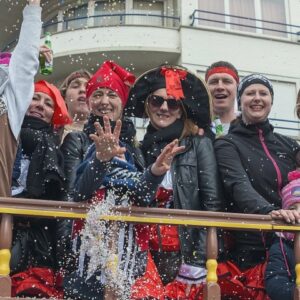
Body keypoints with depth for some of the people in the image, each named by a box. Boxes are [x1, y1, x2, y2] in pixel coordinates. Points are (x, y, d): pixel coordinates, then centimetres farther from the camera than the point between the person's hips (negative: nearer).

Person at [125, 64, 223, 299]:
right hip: (147, 255, 2)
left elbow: (212, 205, -6)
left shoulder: (199, 145, 0)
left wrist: (197, 261, -11)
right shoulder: (141, 148, 8)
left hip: (185, 253, -2)